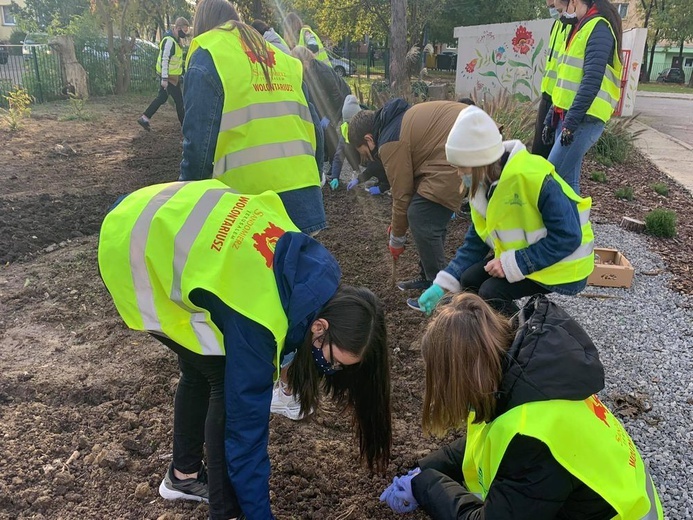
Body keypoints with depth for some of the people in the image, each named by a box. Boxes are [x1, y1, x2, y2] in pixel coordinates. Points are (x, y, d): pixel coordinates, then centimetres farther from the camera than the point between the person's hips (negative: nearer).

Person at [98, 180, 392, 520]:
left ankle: (183, 476, 36)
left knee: (201, 369, 16)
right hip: (131, 247, -8)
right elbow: (246, 426, -23)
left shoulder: (315, 267, -10)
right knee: (227, 381, -9)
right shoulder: (258, 322, -31)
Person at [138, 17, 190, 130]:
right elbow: (164, 60, -24)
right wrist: (164, 79, -26)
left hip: (171, 75, 10)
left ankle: (144, 118, 21)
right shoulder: (169, 40, -21)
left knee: (161, 98, 16)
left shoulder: (175, 39, 11)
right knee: (179, 101, -1)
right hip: (169, 76, -10)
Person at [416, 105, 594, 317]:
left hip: (563, 264, -8)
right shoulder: (484, 184, -3)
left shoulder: (534, 178, -30)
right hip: (521, 257, 8)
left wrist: (513, 264, -29)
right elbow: (476, 241, 2)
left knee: (492, 292, -21)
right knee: (470, 280, -2)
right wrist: (443, 284, -6)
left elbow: (567, 237, -30)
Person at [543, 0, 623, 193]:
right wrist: (551, 118, 21)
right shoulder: (581, 29, 22)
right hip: (567, 117, 10)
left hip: (583, 120, -9)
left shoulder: (598, 28, -9)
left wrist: (571, 121, -23)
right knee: (567, 180, 9)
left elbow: (592, 80, -20)